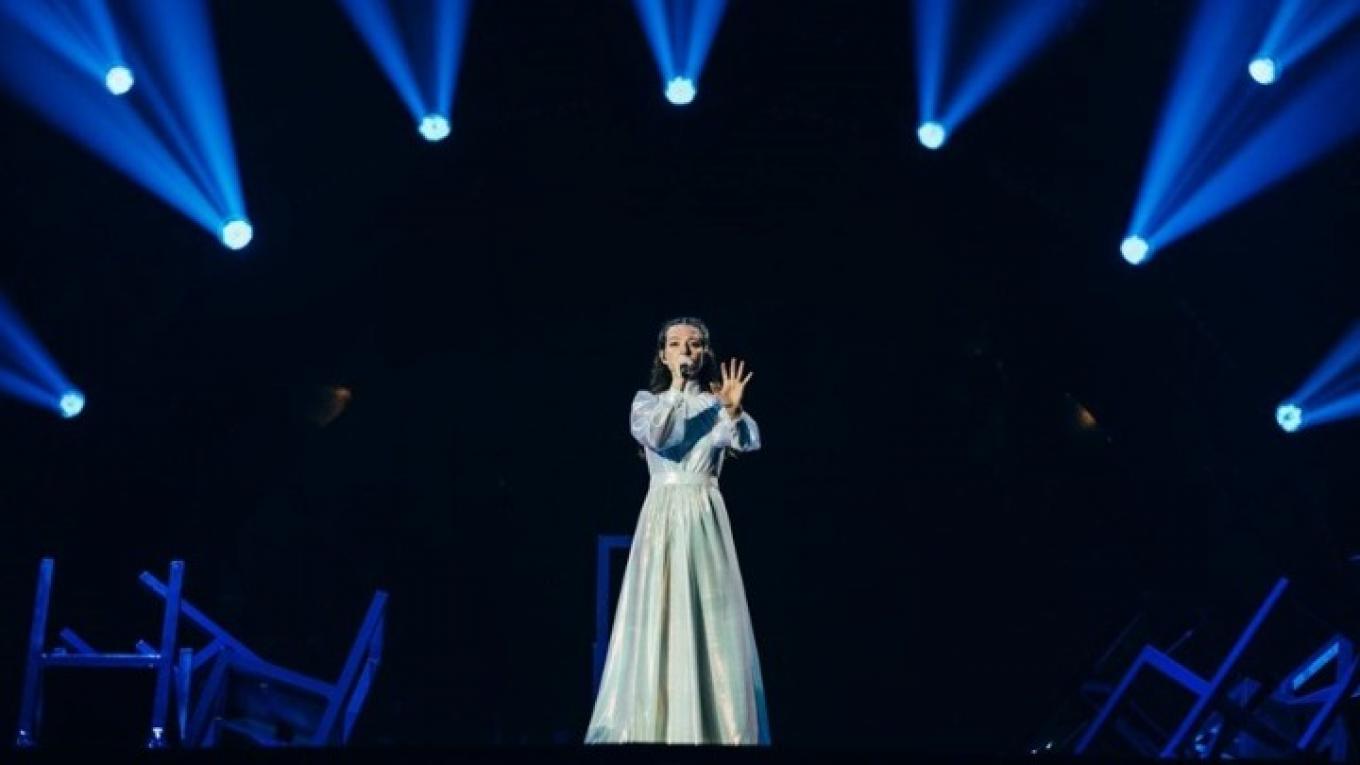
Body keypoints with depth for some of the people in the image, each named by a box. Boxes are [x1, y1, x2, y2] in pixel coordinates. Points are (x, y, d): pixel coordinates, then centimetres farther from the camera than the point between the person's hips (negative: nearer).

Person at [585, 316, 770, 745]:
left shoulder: (717, 405, 7)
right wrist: (677, 390, -16)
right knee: (656, 625, -3)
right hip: (661, 520, 0)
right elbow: (653, 436, -13)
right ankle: (651, 730, -1)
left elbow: (749, 441, -14)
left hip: (704, 521, 0)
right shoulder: (647, 401, 9)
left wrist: (734, 410, -33)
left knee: (710, 627, -5)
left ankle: (716, 731, -3)